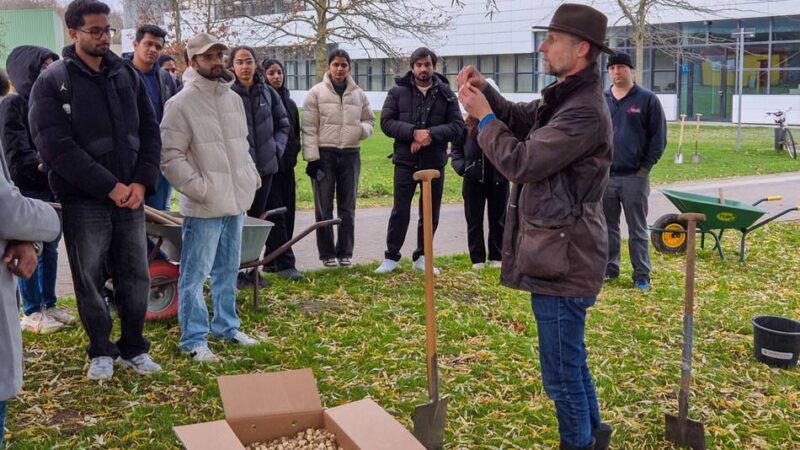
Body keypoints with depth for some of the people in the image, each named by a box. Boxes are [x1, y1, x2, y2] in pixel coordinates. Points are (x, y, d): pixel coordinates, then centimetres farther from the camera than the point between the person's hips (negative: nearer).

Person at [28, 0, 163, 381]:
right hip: (83, 200, -4)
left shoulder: (127, 75, 10)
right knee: (90, 279, 5)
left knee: (135, 276, 8)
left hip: (130, 196, 4)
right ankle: (101, 352, 22)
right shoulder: (52, 82, -4)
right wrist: (109, 186, -17)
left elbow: (149, 132, 9)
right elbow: (56, 147, -13)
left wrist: (141, 182, -6)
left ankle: (133, 348, 24)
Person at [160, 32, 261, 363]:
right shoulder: (181, 103, -11)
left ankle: (226, 326, 31)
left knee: (228, 271, 18)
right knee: (195, 275, 0)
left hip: (236, 201, 7)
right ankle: (194, 340, 9)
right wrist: (199, 188, -17)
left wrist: (251, 176, 10)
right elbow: (170, 156, -14)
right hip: (203, 206, -7)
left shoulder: (234, 99, 12)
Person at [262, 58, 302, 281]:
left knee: (287, 214, 8)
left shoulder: (289, 103, 16)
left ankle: (272, 260, 18)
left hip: (286, 165, 7)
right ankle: (284, 263, -10)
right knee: (275, 214, -8)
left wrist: (292, 154, 11)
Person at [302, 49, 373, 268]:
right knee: (324, 207, 3)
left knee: (347, 208, 8)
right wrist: (312, 156, -10)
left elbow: (369, 120, 18)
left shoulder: (359, 94, 9)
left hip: (350, 154, 3)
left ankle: (345, 252, 18)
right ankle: (327, 253, 12)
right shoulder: (317, 92, -1)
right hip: (324, 154, -3)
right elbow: (309, 128, -4)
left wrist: (363, 129, -7)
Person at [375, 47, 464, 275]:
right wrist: (413, 132, -19)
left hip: (434, 162, 2)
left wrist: (431, 134, -19)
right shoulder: (398, 92, 1)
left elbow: (457, 126, -2)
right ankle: (391, 256, 14)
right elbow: (386, 122, -5)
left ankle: (421, 257, 23)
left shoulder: (446, 93, 3)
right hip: (405, 161, -2)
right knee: (400, 211, 2)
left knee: (431, 213, 9)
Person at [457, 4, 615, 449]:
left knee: (561, 371, 3)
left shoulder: (585, 112, -23)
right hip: (559, 253, 11)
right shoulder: (565, 96, 9)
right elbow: (521, 120, 22)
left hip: (563, 260, -11)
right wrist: (485, 91, 5)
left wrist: (483, 116, -10)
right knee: (572, 358, 25)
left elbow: (521, 161, -23)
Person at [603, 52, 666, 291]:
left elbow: (658, 137, -1)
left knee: (638, 229, 2)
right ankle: (609, 268, 23)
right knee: (608, 227, 11)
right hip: (604, 176, 3)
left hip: (635, 177, -3)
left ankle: (641, 275, 9)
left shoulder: (647, 99, -1)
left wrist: (646, 167, -7)